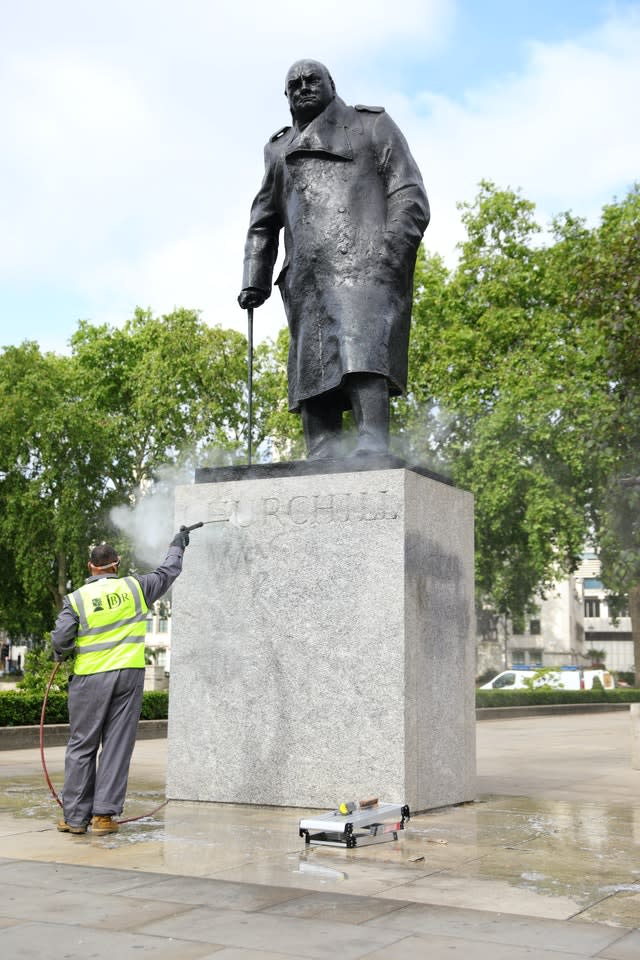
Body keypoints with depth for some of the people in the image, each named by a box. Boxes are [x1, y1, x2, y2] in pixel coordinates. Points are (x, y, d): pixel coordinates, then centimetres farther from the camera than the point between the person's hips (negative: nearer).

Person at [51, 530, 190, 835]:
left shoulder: (76, 598, 0)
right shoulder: (134, 587, 4)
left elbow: (60, 640, -7)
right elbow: (167, 573, 19)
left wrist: (62, 655, 16)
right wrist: (177, 546, 36)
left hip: (90, 678, -1)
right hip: (129, 675, 1)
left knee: (82, 747, 6)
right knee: (117, 746, 4)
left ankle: (75, 817, 8)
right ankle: (104, 815, 3)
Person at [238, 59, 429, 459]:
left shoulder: (373, 125, 17)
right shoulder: (280, 150, 30)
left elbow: (409, 195, 6)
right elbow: (263, 224, 31)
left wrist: (390, 254, -10)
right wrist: (255, 280, 16)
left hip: (363, 265, -5)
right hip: (307, 280, 5)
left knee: (361, 354, -25)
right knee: (313, 376, -7)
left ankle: (372, 454, -36)